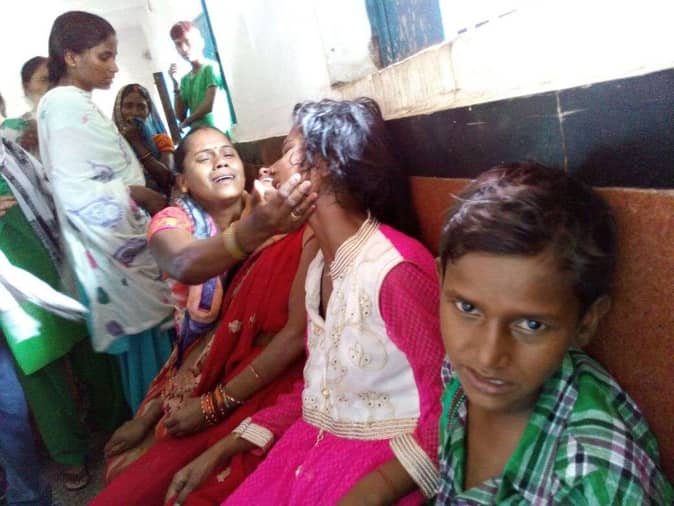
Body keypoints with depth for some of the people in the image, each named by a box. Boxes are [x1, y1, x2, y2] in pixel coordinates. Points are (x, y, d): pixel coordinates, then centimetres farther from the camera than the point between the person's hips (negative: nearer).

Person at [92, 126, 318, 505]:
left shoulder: (283, 226, -12)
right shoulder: (173, 222, -2)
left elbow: (298, 332, -18)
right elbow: (186, 268, -24)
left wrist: (216, 404, -16)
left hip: (261, 388, -4)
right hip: (195, 384, 4)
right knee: (125, 471, 2)